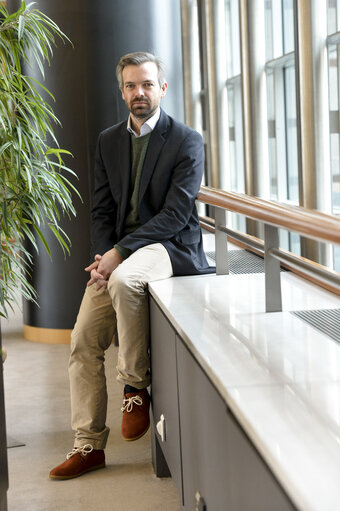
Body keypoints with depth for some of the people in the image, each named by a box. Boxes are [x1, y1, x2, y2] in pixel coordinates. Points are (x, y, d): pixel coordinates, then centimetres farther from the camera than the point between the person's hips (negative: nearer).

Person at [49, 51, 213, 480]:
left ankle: (135, 386, -17)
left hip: (170, 247, -6)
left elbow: (175, 213, -14)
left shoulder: (186, 141, -5)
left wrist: (118, 254, -20)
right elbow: (102, 210, 12)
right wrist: (102, 257, -8)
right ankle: (88, 446, 6)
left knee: (124, 280, -38)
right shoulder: (108, 141, 13)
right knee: (83, 342, -6)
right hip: (115, 253, 6)